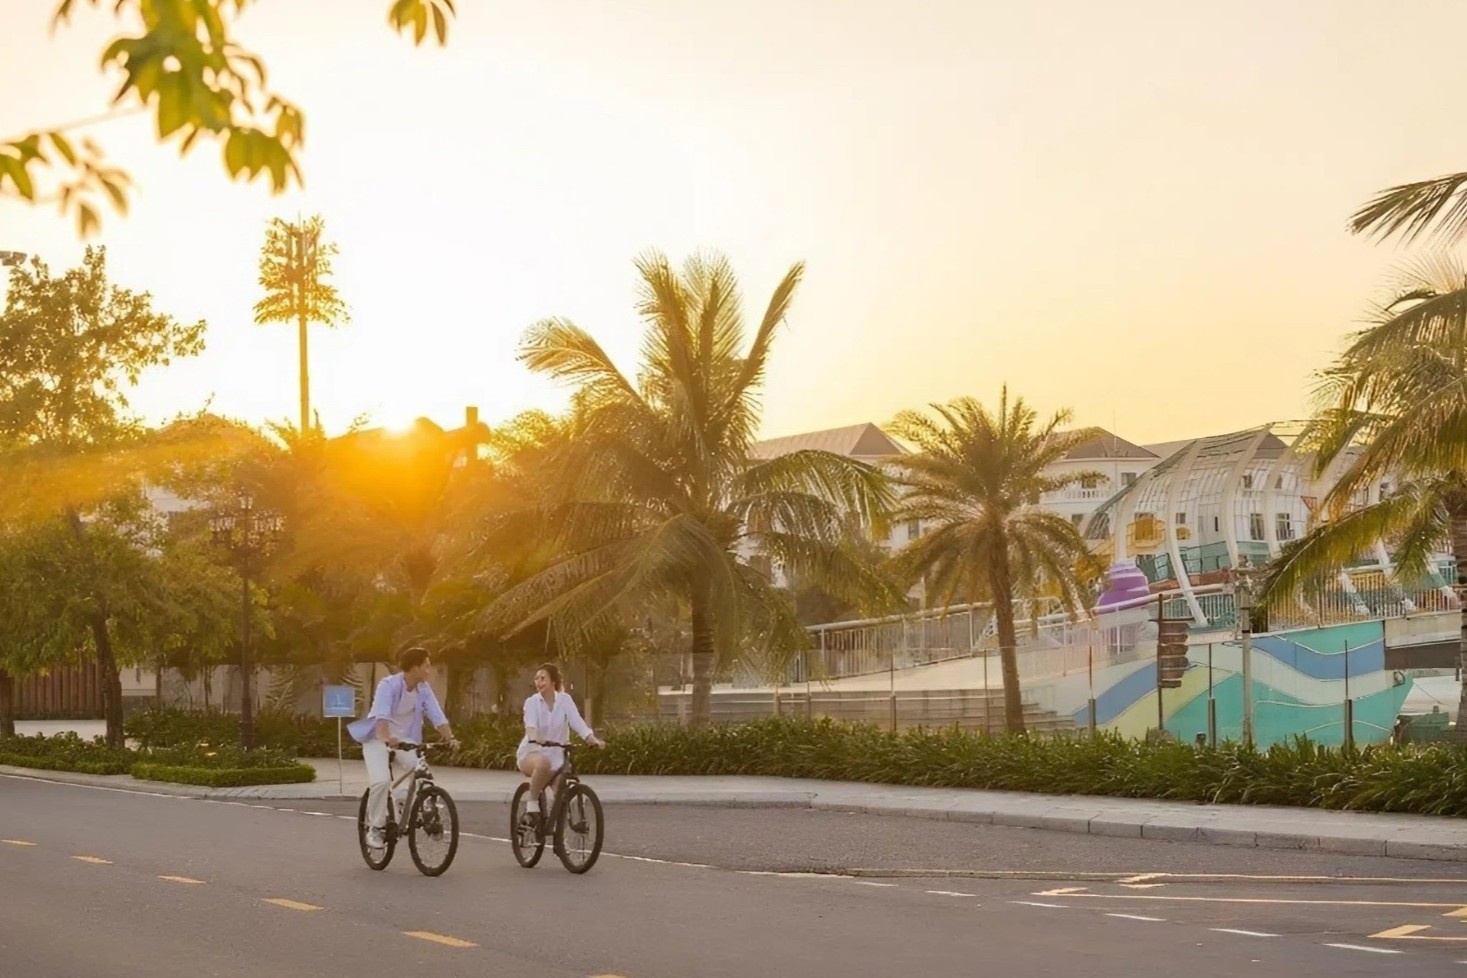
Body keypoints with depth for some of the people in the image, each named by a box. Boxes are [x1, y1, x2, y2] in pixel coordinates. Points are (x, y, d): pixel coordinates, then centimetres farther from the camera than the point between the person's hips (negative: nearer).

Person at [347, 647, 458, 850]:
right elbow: (382, 716, -37)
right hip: (378, 739, -5)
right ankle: (375, 827, -7)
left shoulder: (423, 688, -7)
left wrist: (450, 738, -30)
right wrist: (387, 739, -55)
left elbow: (437, 716, -14)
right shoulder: (389, 685, -23)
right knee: (382, 781, -26)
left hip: (405, 739, 5)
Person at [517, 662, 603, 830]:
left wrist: (593, 739, -35)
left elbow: (577, 721, -17)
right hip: (531, 753, -2)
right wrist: (534, 737, -50)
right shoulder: (532, 702, -7)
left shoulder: (564, 700, -2)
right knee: (543, 763, -38)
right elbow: (530, 724, -26)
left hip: (555, 755, 2)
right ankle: (532, 804, -21)